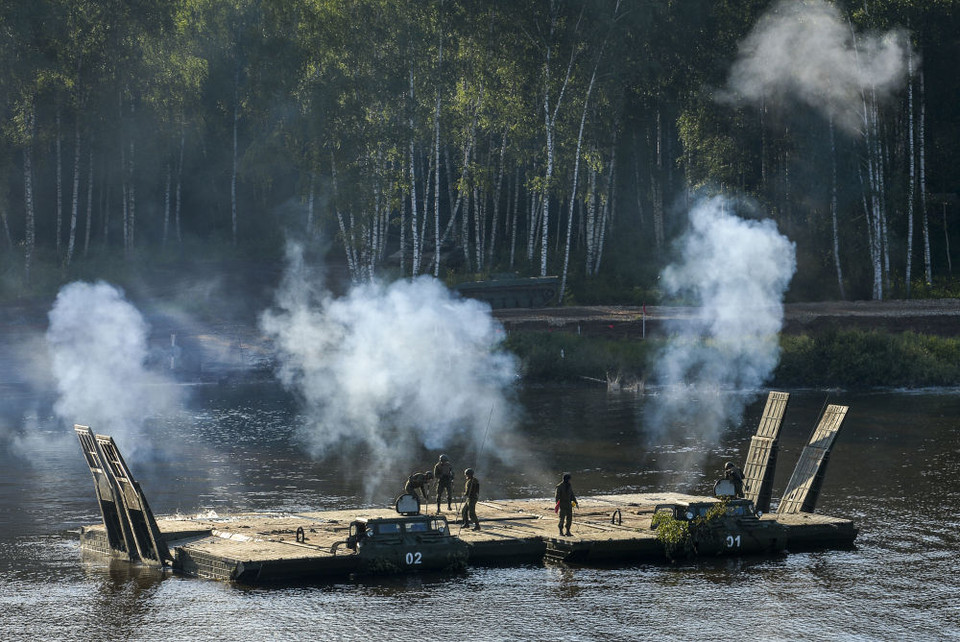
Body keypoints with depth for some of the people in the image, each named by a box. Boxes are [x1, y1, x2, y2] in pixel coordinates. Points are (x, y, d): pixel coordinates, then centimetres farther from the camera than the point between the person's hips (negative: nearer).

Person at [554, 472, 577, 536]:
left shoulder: (569, 486, 10)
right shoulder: (560, 486, -10)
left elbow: (572, 495, 17)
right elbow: (557, 496, -13)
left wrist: (575, 502, 11)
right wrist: (557, 504, -21)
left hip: (569, 505, 6)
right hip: (562, 505, -6)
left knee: (569, 518, 4)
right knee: (562, 518, -4)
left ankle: (568, 531, 11)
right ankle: (561, 531, 6)